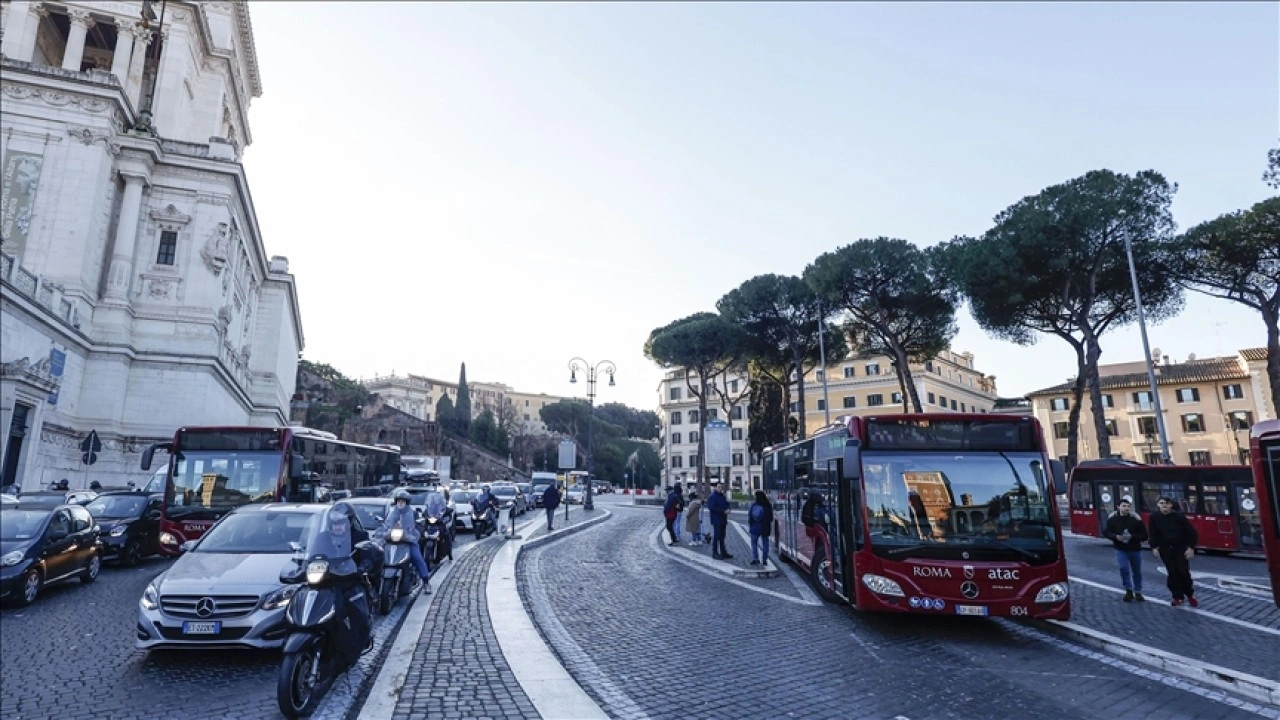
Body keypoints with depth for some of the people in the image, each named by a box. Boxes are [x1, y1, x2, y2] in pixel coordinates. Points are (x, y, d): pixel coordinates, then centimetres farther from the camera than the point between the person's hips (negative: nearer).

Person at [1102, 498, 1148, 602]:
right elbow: (1106, 532, 0)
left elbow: (1144, 536, -9)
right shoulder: (1112, 519, -8)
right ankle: (1129, 591, 3)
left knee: (1137, 572, 13)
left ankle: (1138, 592, 31)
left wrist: (1132, 537, -24)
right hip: (1121, 549, -1)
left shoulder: (1136, 519, -11)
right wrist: (1116, 536, -19)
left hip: (1135, 549, 1)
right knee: (1124, 568, -15)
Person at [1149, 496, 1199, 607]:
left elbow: (1192, 532, -4)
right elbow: (1153, 534, 4)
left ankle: (1190, 595, 20)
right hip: (1165, 550, 1)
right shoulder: (1155, 518, -2)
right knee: (1172, 573, 2)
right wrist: (1154, 547, -4)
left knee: (1184, 572, -2)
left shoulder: (1179, 516, -7)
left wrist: (1191, 547, -10)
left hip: (1181, 548, -1)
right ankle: (1177, 597, 13)